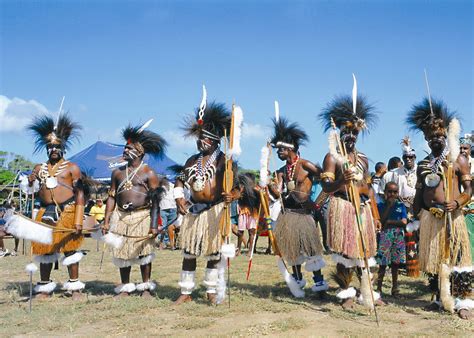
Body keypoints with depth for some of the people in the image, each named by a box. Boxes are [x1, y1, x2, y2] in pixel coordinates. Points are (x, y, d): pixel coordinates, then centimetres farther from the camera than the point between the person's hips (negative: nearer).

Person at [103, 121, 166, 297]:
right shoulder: (118, 172, 11)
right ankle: (125, 288, 20)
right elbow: (111, 197, 11)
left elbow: (155, 202, -7)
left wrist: (154, 225, -15)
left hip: (142, 216, -4)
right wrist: (106, 221, 4)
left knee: (143, 252, 2)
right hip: (121, 217, 4)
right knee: (122, 252, 8)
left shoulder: (149, 173, -3)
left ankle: (146, 287, 14)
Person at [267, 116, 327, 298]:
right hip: (287, 213, 6)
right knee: (292, 248, 14)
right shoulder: (282, 171, 8)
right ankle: (298, 279, 29)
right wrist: (269, 183, -22)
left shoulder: (305, 165, -11)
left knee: (310, 248, -6)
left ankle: (319, 282, 2)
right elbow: (277, 193, -3)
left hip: (305, 212, -6)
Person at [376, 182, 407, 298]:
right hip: (385, 236, -2)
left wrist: (389, 222, -9)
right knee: (383, 264, -4)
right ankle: (379, 288, 2)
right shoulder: (381, 205, 1)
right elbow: (381, 220, -12)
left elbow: (404, 222, -3)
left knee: (395, 263, 9)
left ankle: (395, 288, 18)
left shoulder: (401, 205, 6)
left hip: (398, 236, 3)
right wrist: (389, 205, -12)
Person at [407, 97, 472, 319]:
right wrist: (416, 217, 9)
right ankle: (440, 299, 18)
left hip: (452, 217, -4)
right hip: (429, 218, 4)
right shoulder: (423, 164, 13)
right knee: (433, 259, 8)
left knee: (455, 258, -4)